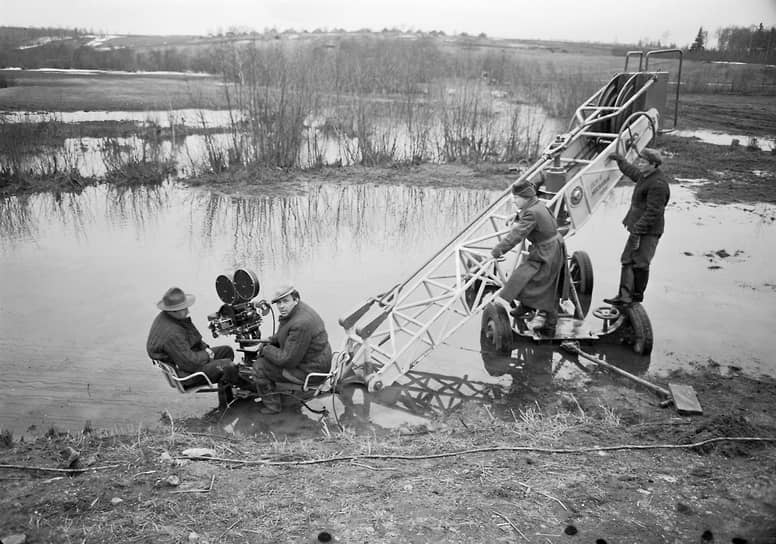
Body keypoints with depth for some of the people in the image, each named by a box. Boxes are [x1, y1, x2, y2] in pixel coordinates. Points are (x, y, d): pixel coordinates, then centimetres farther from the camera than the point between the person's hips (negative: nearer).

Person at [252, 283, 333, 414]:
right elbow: (287, 334, 22)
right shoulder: (291, 311, 1)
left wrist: (266, 349, -12)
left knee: (259, 366, -5)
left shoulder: (301, 324, -31)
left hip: (309, 370, -10)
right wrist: (271, 340, 4)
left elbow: (288, 360, -26)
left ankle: (271, 405, 11)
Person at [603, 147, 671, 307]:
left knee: (640, 264, -4)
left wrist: (638, 230, -23)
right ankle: (624, 296, 10)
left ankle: (637, 297, 9)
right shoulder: (645, 176, 11)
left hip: (648, 231, -10)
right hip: (638, 228, 10)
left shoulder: (658, 184, -19)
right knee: (627, 261, 8)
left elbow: (653, 212, -23)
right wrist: (620, 159, 47)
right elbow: (631, 172, 36)